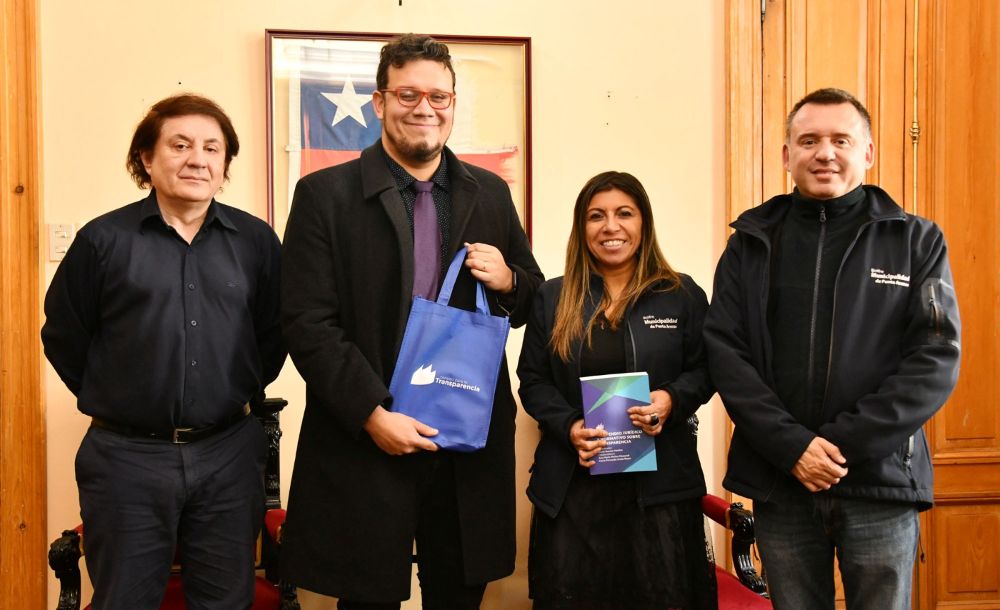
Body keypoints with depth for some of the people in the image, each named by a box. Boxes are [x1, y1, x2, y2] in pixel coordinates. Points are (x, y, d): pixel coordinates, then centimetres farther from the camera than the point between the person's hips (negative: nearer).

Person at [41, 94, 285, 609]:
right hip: (127, 457, -1)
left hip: (228, 455, 2)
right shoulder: (103, 239, -3)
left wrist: (241, 395, 8)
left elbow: (273, 334, 12)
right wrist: (112, 401, 7)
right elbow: (64, 338, 4)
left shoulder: (256, 241, 3)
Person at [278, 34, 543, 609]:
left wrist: (507, 281, -8)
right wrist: (373, 415, -15)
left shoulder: (490, 193, 9)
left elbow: (533, 300, 16)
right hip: (366, 444, -3)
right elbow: (307, 323, -8)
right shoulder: (325, 194, -3)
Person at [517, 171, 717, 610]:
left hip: (659, 480, -1)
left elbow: (704, 370, 6)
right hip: (572, 483, 1)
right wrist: (568, 427, -11)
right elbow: (532, 381, 7)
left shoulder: (682, 294, 4)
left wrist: (672, 399, -15)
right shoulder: (553, 298, 8)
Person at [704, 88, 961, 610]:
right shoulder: (752, 243, 5)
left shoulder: (916, 241, 3)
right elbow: (725, 352, -2)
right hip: (779, 483, 1)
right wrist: (792, 446, -14)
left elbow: (937, 357, -5)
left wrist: (844, 443, -14)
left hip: (882, 484, -1)